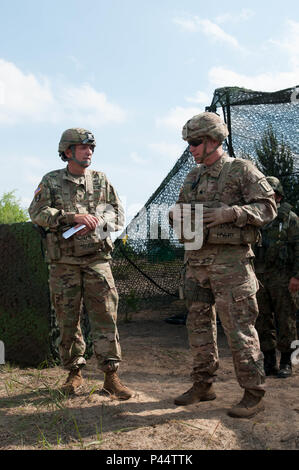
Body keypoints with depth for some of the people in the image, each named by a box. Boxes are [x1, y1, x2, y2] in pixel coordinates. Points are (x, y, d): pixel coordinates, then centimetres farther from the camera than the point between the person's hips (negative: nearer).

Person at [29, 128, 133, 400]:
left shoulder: (101, 181, 11)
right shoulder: (51, 181, 6)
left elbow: (118, 214, 9)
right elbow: (37, 212, -7)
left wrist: (97, 221, -12)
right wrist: (73, 217, -20)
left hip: (97, 259, 1)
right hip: (63, 263, 0)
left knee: (105, 316, -3)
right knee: (67, 320, 7)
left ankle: (111, 376, 4)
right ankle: (75, 372, 23)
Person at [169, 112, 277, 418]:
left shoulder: (242, 170, -2)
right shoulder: (193, 177, 17)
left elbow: (268, 207, -8)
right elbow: (181, 209, 24)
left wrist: (229, 213, -20)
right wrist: (176, 215, 0)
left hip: (229, 261, -7)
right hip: (196, 260, 7)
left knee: (239, 327, -5)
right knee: (199, 324, 12)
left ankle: (254, 394, 7)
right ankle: (203, 385, 25)